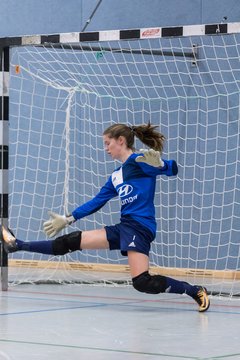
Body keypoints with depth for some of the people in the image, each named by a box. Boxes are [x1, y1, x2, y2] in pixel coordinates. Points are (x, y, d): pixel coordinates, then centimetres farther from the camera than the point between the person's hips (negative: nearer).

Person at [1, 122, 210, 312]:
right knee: (70, 242, 9)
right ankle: (17, 245, 17)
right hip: (124, 227, 8)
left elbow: (172, 170, -15)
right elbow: (96, 202, 28)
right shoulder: (116, 176, 20)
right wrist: (68, 220, 29)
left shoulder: (139, 160, -4)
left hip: (140, 227, -8)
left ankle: (195, 291, -9)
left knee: (142, 283, -21)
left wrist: (159, 164, -36)